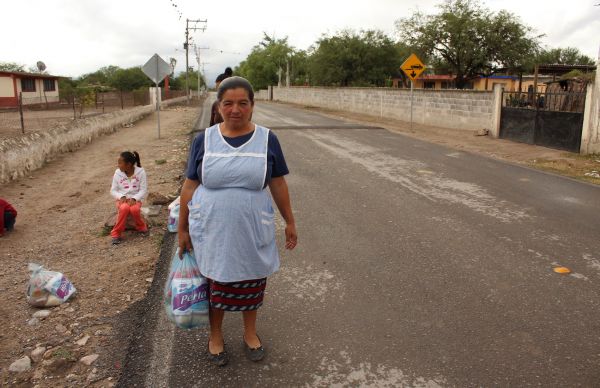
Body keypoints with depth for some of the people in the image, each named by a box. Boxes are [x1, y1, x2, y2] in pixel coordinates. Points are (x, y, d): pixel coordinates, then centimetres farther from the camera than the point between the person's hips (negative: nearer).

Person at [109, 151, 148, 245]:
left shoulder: (140, 172, -8)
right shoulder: (117, 173, -3)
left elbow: (143, 190, -7)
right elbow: (113, 190, 2)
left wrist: (134, 198, -23)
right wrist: (121, 197, -18)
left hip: (135, 199, -1)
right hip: (122, 199, 1)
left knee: (134, 209, -36)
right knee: (124, 208, -35)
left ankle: (141, 227, -4)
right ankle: (116, 234, -21)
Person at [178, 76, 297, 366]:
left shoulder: (267, 140, -5)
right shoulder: (204, 140, -5)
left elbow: (278, 184, 2)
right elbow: (189, 187, 0)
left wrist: (290, 222, 6)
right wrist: (182, 228, 3)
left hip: (252, 231, 0)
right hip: (212, 231, 0)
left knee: (251, 283, 16)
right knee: (216, 283, 15)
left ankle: (250, 332, 42)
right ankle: (215, 335, 40)